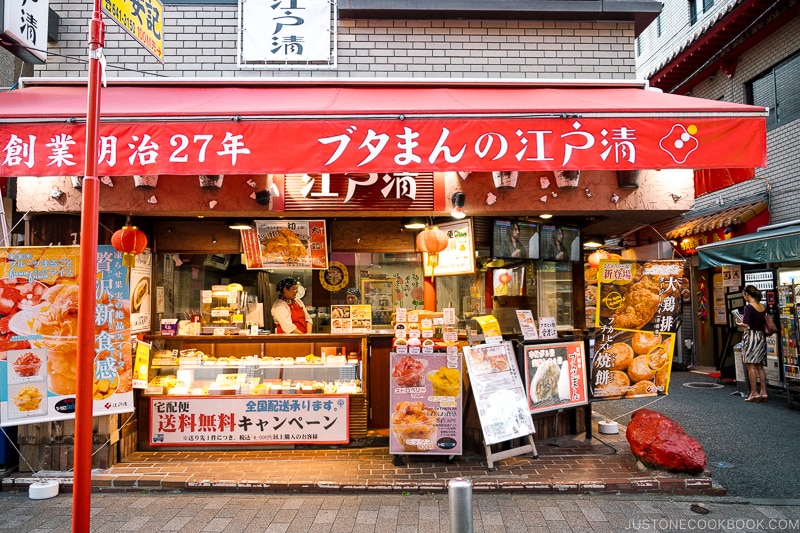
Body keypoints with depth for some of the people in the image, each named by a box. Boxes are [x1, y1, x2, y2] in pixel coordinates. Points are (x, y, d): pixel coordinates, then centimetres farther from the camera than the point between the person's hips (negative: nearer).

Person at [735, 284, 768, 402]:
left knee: (751, 366, -2)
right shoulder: (763, 308, 8)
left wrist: (738, 324, -1)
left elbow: (745, 324, -20)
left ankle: (754, 393, -1)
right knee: (760, 366, 12)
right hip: (761, 337, 7)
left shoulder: (748, 307, -13)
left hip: (751, 336, -7)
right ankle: (763, 392, 12)